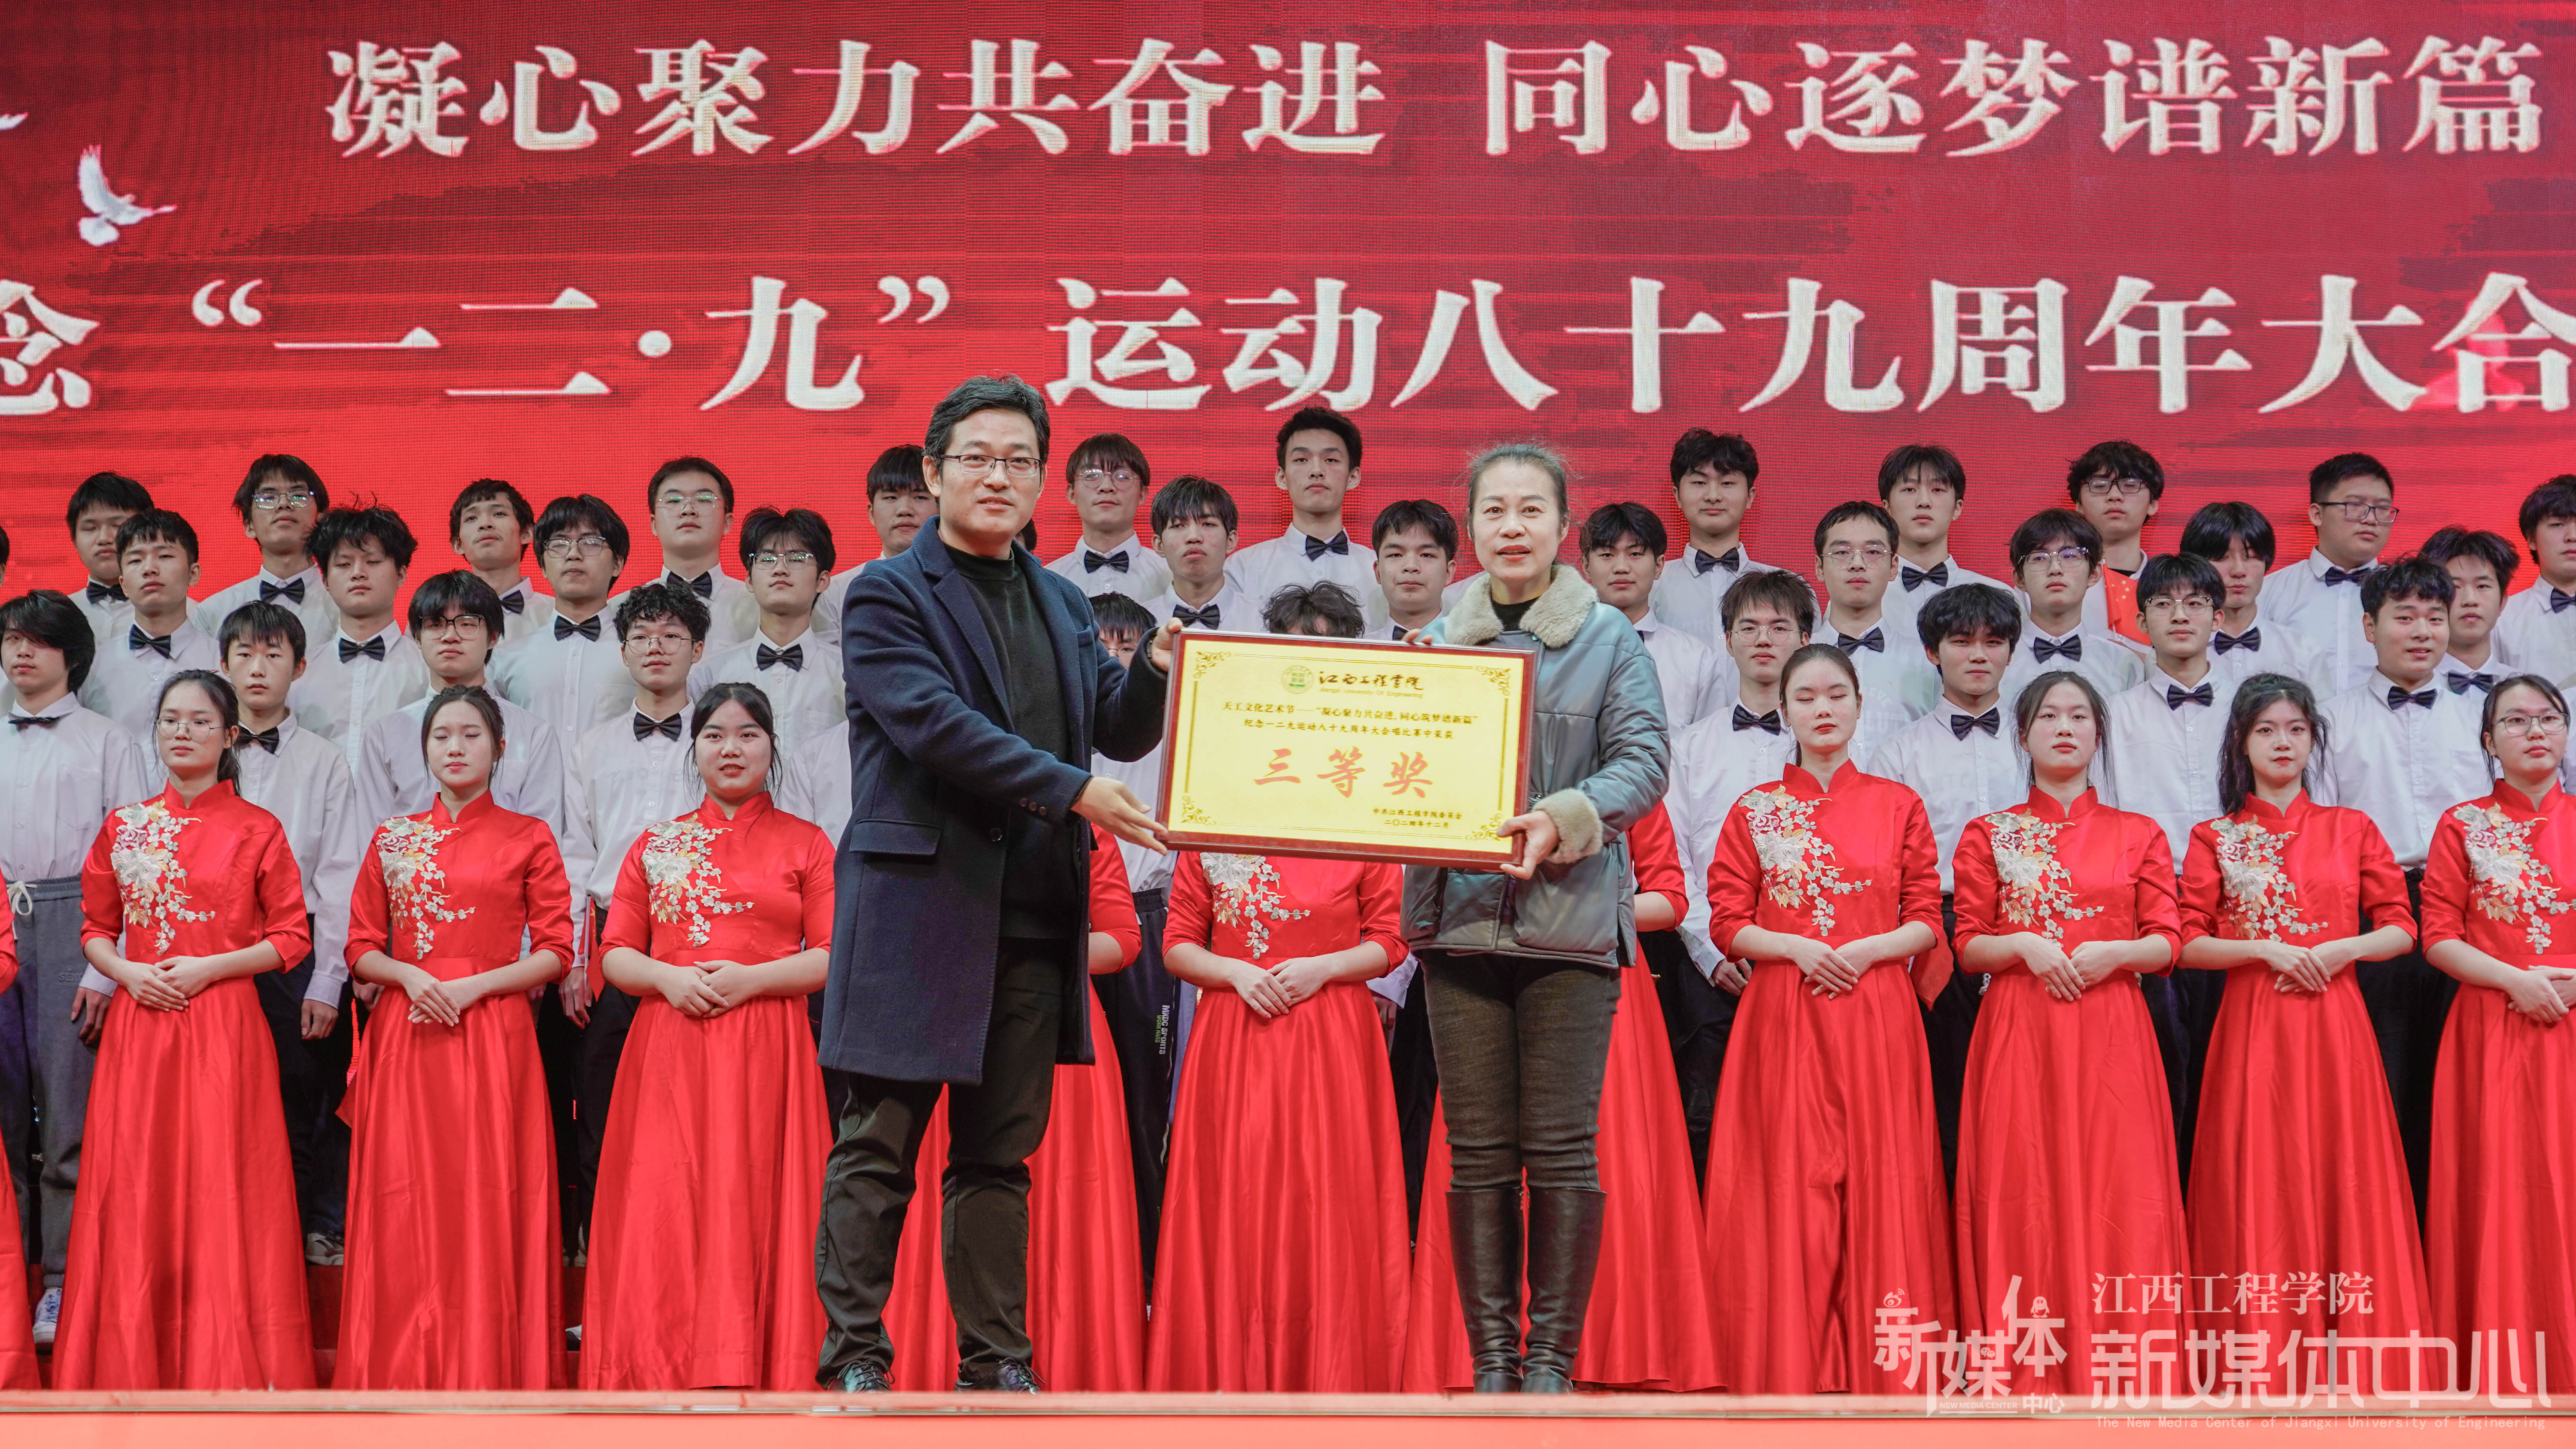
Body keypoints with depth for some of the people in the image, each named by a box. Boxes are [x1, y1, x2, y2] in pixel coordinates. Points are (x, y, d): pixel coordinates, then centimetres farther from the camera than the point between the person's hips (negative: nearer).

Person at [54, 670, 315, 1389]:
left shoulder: (257, 831, 2)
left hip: (224, 1029, -3)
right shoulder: (124, 827, 11)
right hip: (137, 1028, 3)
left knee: (221, 1195, -4)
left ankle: (227, 1378, 4)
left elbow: (291, 938, 2)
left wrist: (210, 968, -11)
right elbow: (95, 927, 15)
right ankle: (134, 1372, 10)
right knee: (135, 1198, 1)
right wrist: (127, 972, -5)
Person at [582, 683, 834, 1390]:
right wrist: (669, 978, -8)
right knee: (665, 1208, -6)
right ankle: (667, 1374, -3)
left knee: (754, 1203, -8)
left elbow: (833, 957, 2)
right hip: (668, 1053, 2)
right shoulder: (656, 845, 16)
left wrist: (749, 978, -12)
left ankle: (756, 1374, -5)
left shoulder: (805, 844, 10)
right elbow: (615, 955, 12)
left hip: (766, 1052, -2)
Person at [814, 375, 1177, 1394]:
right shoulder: (887, 598, -1)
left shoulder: (1064, 605, 19)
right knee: (880, 1144, -1)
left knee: (1000, 1153, 10)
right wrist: (1072, 790, -19)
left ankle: (996, 1361, 14)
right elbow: (936, 722, -14)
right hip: (919, 900, -5)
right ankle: (853, 1355, 5)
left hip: (1032, 916, 6)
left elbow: (1119, 731, 16)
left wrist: (1158, 669, -5)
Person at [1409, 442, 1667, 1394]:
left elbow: (1642, 761, -2)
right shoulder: (1435, 643, 14)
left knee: (1560, 1148, -3)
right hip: (1459, 914, 2)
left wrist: (1563, 820, -18)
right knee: (1479, 1152, 3)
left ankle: (1553, 1358, 5)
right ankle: (1492, 1358, 9)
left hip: (1569, 920, -2)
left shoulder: (1610, 640, 6)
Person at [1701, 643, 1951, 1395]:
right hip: (1782, 1017, 0)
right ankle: (1792, 1370, 0)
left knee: (1880, 1181, -3)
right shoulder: (1754, 812, 9)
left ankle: (1878, 1372, 2)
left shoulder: (1898, 805, 10)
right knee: (1786, 1185, -4)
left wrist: (1864, 950, -11)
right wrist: (1797, 947, -12)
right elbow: (1728, 924, 4)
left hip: (1877, 1018, 0)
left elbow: (1927, 921, 6)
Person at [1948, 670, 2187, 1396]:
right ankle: (2028, 1375, -1)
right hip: (2019, 1032, 0)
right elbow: (1968, 946, 7)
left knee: (2118, 1193, -6)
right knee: (2023, 1192, -5)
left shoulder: (2139, 836, 12)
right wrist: (2023, 945, -11)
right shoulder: (1989, 835, 11)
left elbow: (2168, 942, 6)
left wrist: (2114, 953, -12)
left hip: (2112, 1037, 0)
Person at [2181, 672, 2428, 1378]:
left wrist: (2344, 949, -9)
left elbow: (2400, 929, 8)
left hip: (2335, 1028, 1)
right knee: (2259, 1186, -3)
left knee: (2343, 1178, -1)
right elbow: (2188, 945, 1)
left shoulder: (2353, 830, 10)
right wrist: (2265, 950, -12)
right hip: (2252, 1032, -1)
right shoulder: (2215, 838, 7)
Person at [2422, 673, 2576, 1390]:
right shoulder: (2463, 826, 6)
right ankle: (2501, 1374, 3)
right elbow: (2437, 936, 0)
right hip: (2494, 1033, -1)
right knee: (2500, 1190, -3)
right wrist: (2517, 979, -13)